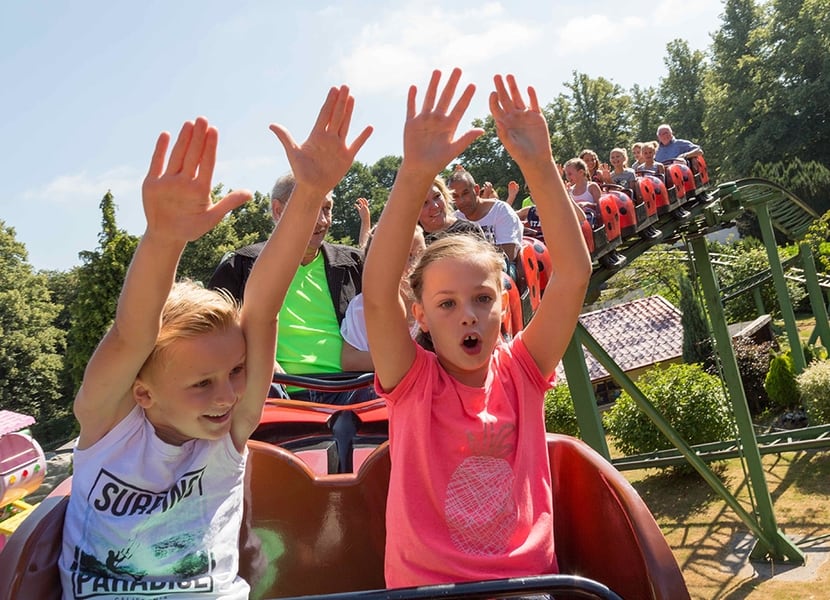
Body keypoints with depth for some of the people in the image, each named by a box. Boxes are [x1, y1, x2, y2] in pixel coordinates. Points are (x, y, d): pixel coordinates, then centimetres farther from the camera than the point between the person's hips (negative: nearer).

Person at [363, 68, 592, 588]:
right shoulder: (413, 381, -6)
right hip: (428, 583, -1)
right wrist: (415, 176, -31)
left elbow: (575, 273, -11)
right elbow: (378, 292, -22)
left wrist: (541, 167, -20)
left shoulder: (520, 371, -1)